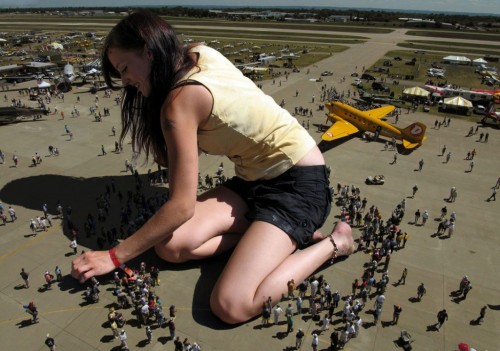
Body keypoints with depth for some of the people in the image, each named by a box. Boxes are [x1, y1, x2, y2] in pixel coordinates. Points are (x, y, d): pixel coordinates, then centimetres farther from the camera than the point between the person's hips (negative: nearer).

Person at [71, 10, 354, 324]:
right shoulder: (200, 54, 5)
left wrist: (114, 256, -10)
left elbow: (182, 207, -20)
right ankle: (289, 233, 3)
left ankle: (333, 243, -3)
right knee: (171, 245, -8)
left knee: (231, 305, -24)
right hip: (257, 178, 9)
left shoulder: (181, 101, -19)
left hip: (300, 183, -9)